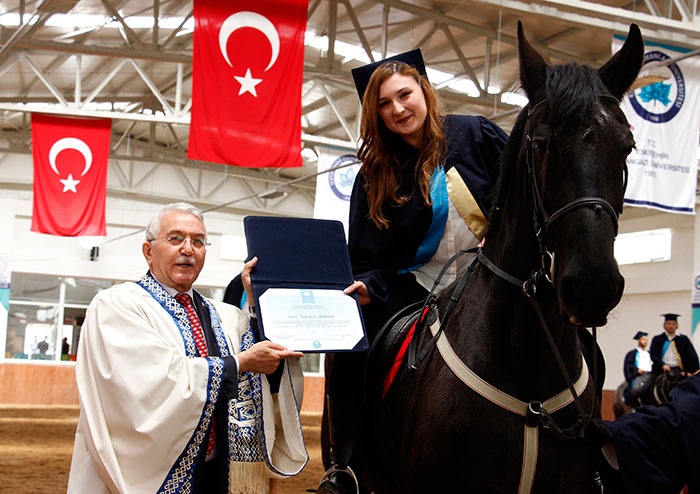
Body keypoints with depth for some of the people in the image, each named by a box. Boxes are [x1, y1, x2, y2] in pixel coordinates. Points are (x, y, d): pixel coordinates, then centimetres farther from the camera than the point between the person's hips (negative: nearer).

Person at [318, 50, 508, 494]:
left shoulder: (474, 136, -2)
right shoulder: (376, 174, 3)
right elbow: (371, 255, 3)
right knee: (348, 360, -15)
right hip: (413, 287, 1)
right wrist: (369, 286, -17)